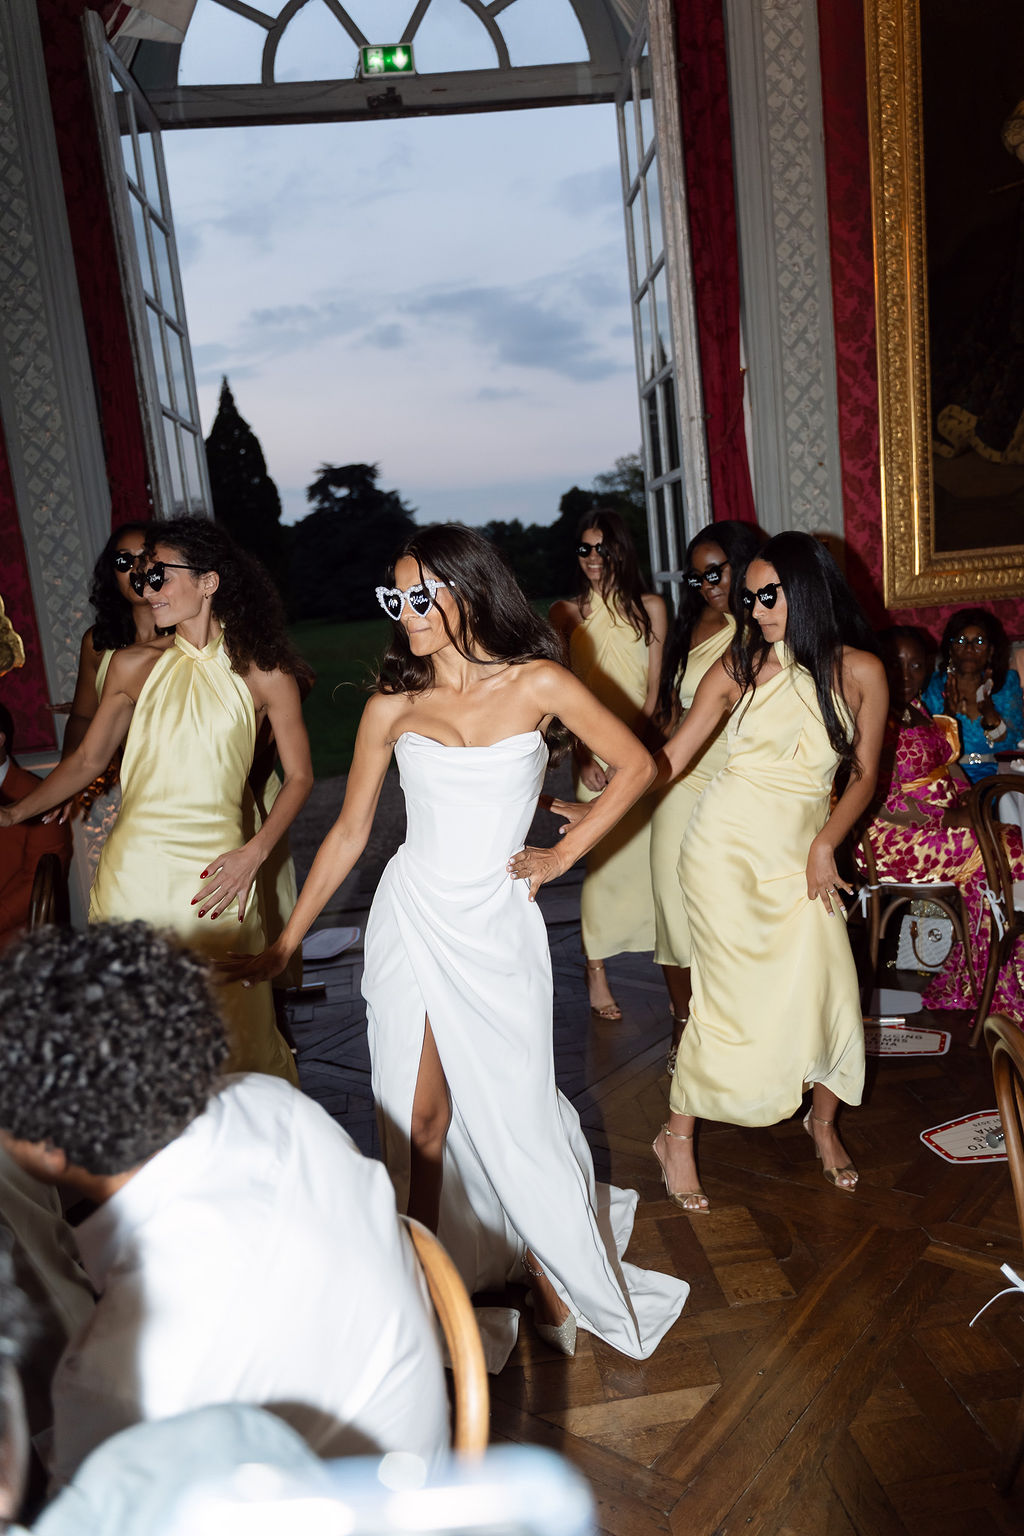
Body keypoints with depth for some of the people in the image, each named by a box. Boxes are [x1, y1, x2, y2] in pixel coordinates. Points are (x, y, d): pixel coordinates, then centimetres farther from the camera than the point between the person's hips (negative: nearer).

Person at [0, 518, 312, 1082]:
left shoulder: (261, 674, 2)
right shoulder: (133, 666, 8)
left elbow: (299, 776, 4)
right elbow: (88, 759, 17)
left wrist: (253, 853, -7)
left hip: (213, 875, -2)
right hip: (132, 871, 2)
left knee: (231, 1039, 5)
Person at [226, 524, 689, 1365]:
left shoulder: (537, 685, -3)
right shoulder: (392, 708, 1)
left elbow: (636, 765, 5)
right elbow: (348, 834, 6)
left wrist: (558, 857, 1)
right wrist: (286, 942, 5)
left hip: (496, 925, -1)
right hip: (412, 918, 2)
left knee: (515, 1112, 3)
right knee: (420, 1116, 6)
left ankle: (557, 1277, 25)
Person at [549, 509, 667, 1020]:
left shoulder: (649, 608, 9)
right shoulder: (566, 613, 6)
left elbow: (654, 688, 5)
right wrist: (583, 754, -8)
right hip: (591, 751, -1)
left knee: (653, 853, 0)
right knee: (603, 859, -4)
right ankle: (596, 973, 5)